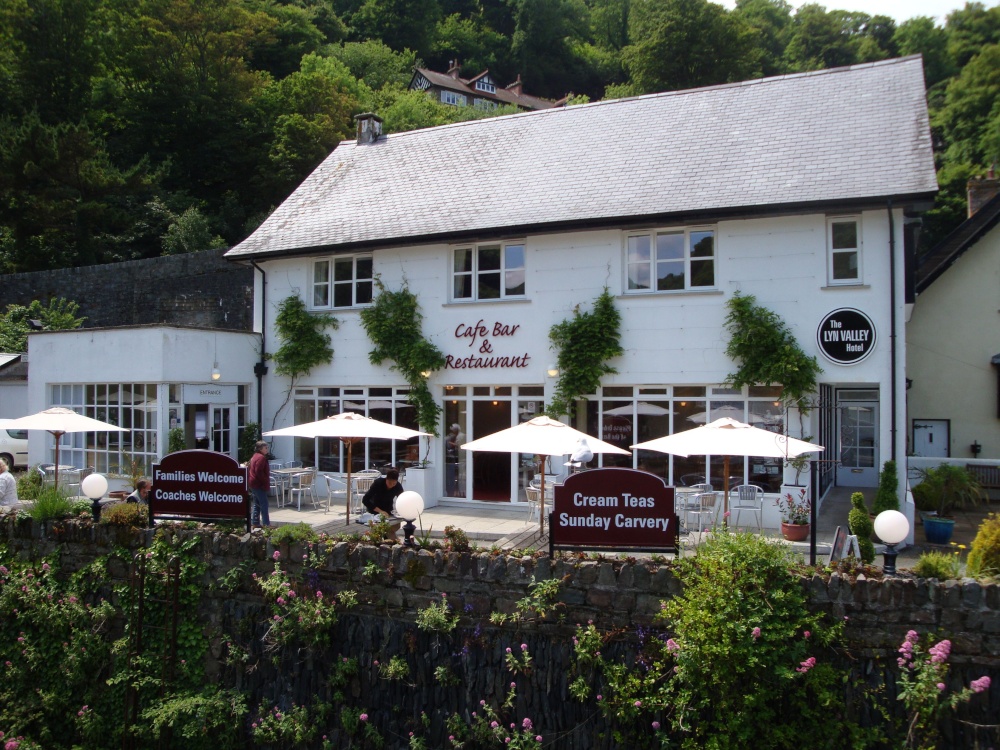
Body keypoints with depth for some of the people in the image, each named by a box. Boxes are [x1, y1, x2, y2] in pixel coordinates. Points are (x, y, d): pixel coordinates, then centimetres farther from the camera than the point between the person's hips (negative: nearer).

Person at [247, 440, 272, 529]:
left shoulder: (255, 456, 15)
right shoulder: (261, 458, -16)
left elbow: (249, 469, 20)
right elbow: (259, 472, -23)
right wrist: (266, 481, -16)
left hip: (253, 484, 10)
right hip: (259, 485, -10)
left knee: (256, 504, 13)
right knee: (264, 504, -7)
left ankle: (255, 523, 16)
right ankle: (266, 524, -6)